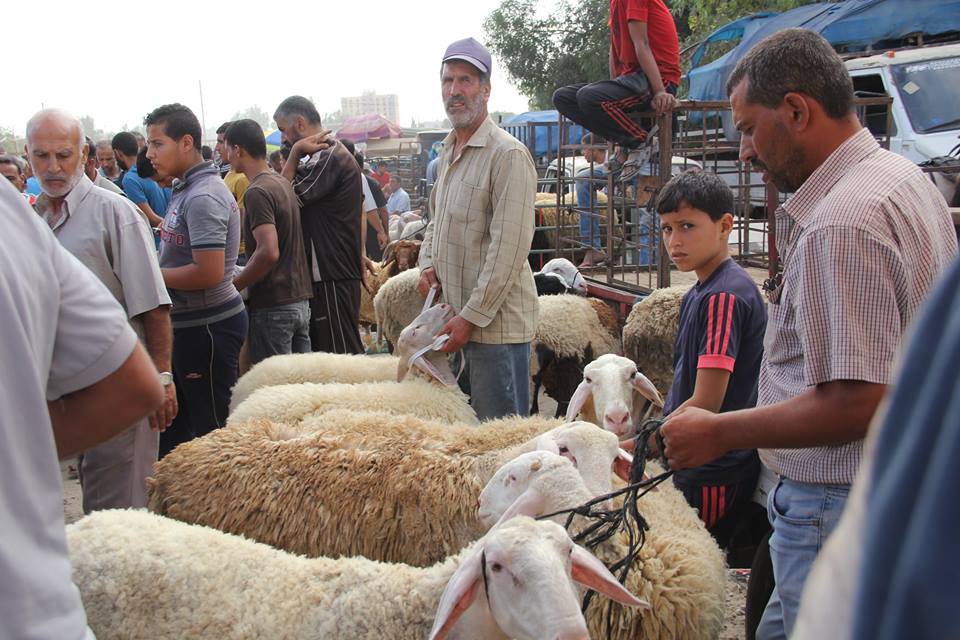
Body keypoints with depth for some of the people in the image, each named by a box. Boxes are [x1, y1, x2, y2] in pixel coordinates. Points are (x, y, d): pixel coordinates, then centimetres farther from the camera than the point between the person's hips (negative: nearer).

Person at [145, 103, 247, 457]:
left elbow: (208, 273, -26)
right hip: (189, 323, 10)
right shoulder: (185, 189, 12)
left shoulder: (203, 197, -19)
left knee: (213, 430, 1)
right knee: (170, 422, 20)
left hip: (208, 325, -10)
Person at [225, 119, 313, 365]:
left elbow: (269, 252, -24)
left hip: (272, 306, -8)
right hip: (300, 299, 8)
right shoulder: (284, 184, 11)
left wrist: (233, 286, -16)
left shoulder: (258, 192, -16)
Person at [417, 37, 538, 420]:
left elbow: (508, 249, -19)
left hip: (495, 322, -8)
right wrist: (427, 264, 8)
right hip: (458, 316, 9)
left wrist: (472, 317, -18)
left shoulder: (508, 154, -14)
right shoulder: (448, 151, 15)